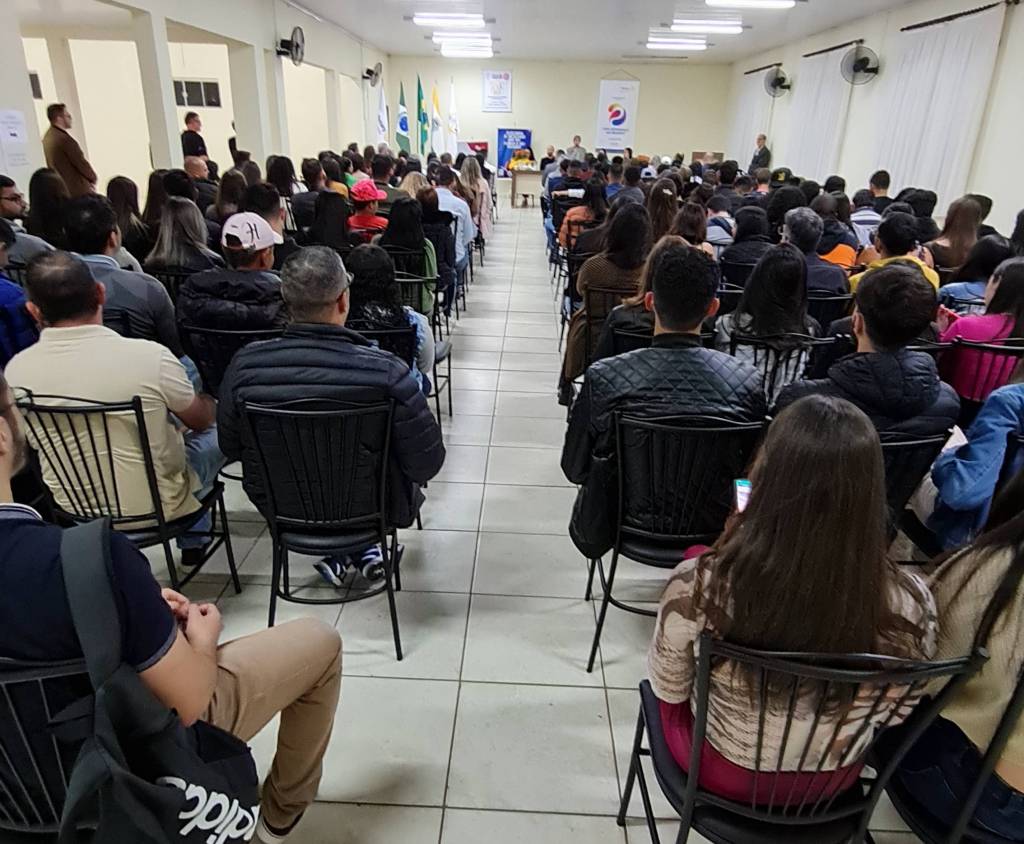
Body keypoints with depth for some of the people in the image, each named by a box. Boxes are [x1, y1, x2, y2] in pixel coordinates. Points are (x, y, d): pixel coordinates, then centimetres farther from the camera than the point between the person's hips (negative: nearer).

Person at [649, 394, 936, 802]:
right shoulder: (910, 603, -28)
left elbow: (668, 690, -14)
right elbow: (893, 714, -8)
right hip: (836, 780, 2)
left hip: (724, 771, -2)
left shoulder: (698, 587, -36)